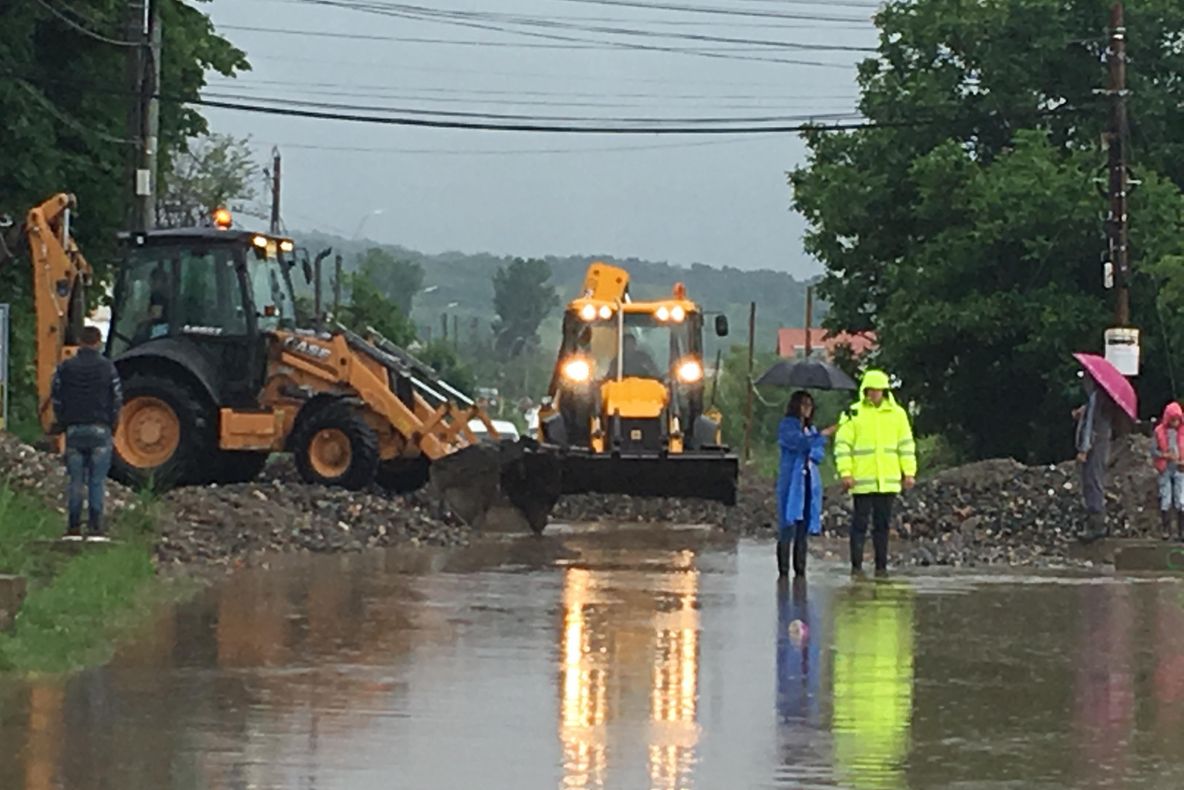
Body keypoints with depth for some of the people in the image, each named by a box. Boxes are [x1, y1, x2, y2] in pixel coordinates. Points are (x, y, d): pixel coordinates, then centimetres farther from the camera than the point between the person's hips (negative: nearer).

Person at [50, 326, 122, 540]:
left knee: (75, 481, 5)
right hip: (99, 430, -2)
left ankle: (73, 528, 2)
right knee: (97, 481, 0)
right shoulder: (107, 368, -2)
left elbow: (57, 399, 4)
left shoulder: (65, 368, 2)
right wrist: (113, 424, 13)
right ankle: (95, 528, -5)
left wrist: (62, 422, 15)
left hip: (74, 430, 2)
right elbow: (117, 400, 0)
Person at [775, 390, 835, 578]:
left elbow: (820, 453, 13)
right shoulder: (787, 426, 0)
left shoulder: (811, 429, 21)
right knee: (788, 526, -10)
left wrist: (811, 456, -8)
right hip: (792, 480, -6)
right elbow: (798, 442, -17)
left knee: (804, 528, 5)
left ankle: (800, 570, 7)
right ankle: (783, 570, -9)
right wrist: (821, 436, -22)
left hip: (810, 481, 6)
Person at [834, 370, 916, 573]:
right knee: (860, 523, -1)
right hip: (862, 480, -3)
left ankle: (881, 566, 12)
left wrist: (909, 472, 5)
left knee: (883, 524, 7)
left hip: (889, 480, 3)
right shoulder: (853, 413, 0)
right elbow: (842, 445, -1)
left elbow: (906, 444, 12)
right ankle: (856, 566, 2)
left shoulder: (897, 413, 8)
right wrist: (845, 473, -9)